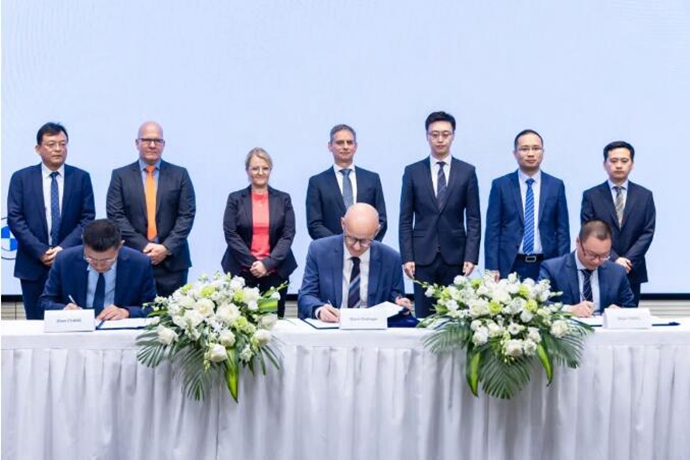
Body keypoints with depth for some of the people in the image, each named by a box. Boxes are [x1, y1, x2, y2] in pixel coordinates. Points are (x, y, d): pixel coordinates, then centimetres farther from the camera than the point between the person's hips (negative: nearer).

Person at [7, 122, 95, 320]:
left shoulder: (81, 177, 7)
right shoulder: (21, 178, 5)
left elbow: (88, 218, 1)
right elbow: (15, 218, -1)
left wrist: (64, 248, -11)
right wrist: (41, 251, -10)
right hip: (33, 265, 0)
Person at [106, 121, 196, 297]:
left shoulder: (180, 174, 8)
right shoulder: (120, 176, 6)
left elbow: (187, 215, 1)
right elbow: (115, 215, -1)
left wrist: (167, 247, -11)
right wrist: (143, 246, -11)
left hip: (172, 260, 1)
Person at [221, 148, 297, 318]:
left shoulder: (283, 199, 8)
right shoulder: (235, 199, 6)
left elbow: (288, 235, 1)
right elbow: (230, 234, -1)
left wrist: (268, 263, -11)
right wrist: (252, 263, -11)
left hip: (275, 271, 1)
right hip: (242, 271, -1)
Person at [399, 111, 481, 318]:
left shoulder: (467, 172, 5)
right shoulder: (413, 172, 5)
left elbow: (474, 219, 3)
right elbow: (406, 219, 4)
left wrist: (471, 256, -5)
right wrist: (407, 257, -3)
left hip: (455, 256, 0)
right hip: (423, 256, 0)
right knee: (424, 316, 1)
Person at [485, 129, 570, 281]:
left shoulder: (556, 185, 7)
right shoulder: (500, 185, 3)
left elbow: (562, 230, 8)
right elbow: (492, 230, 1)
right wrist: (492, 268, -6)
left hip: (547, 267, 1)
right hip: (510, 266, -1)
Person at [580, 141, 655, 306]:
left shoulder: (645, 195, 7)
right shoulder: (591, 196, 2)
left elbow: (647, 232, 1)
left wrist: (628, 260, -11)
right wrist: (614, 260, -13)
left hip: (633, 272, 2)